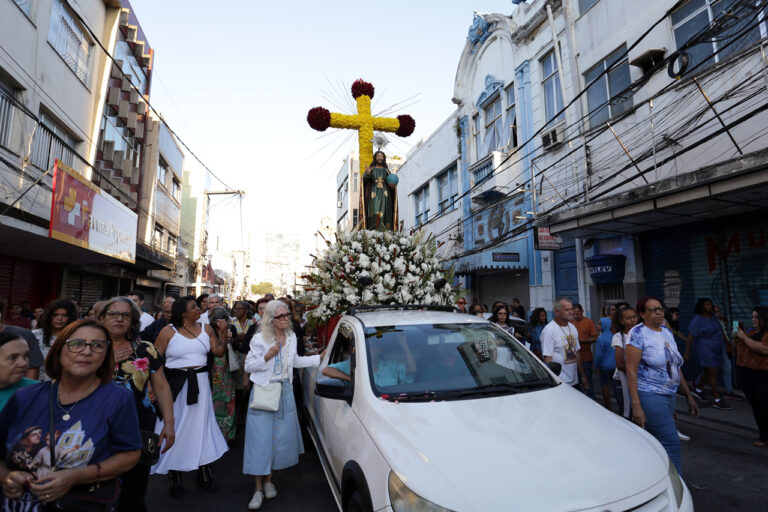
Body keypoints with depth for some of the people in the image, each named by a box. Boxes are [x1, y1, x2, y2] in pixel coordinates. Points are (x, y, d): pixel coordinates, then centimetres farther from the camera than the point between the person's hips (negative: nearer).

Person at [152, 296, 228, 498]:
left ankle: (204, 473, 25)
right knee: (176, 429, 8)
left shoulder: (206, 328, 2)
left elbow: (218, 351, 0)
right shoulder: (169, 331, -6)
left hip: (200, 383, 3)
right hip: (176, 385, -2)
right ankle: (175, 476, 26)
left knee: (201, 426, 9)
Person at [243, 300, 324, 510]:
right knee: (261, 438, -2)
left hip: (285, 391, 5)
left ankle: (268, 480, 28)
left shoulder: (291, 337, 5)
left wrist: (320, 357, 14)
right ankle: (258, 488, 12)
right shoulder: (260, 338, -11)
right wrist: (268, 356, -22)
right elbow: (249, 366, -8)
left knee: (280, 436, 10)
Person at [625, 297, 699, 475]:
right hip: (649, 396, -7)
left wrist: (688, 395, 16)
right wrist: (636, 406, -20)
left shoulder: (667, 332, 11)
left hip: (670, 394, 7)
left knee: (654, 440, 13)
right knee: (671, 442, -8)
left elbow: (675, 367, 19)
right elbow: (631, 370, -16)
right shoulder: (638, 334, -13)